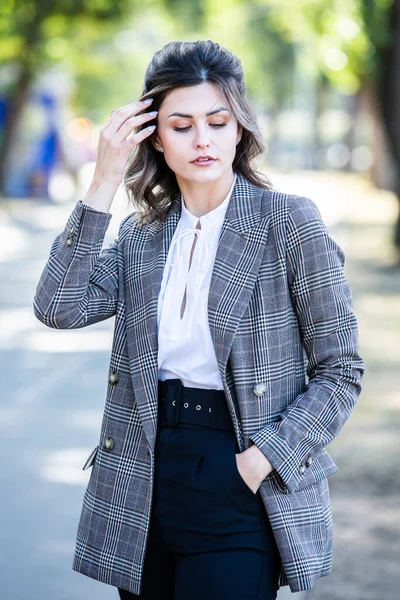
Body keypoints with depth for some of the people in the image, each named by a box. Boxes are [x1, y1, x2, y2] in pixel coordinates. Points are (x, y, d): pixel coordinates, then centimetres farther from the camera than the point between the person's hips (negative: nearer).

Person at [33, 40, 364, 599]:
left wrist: (262, 459, -15)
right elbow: (60, 307, -8)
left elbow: (340, 371, -5)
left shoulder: (289, 220, -6)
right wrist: (103, 184, -9)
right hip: (144, 487, 5)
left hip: (240, 493, -4)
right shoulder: (141, 233, 8)